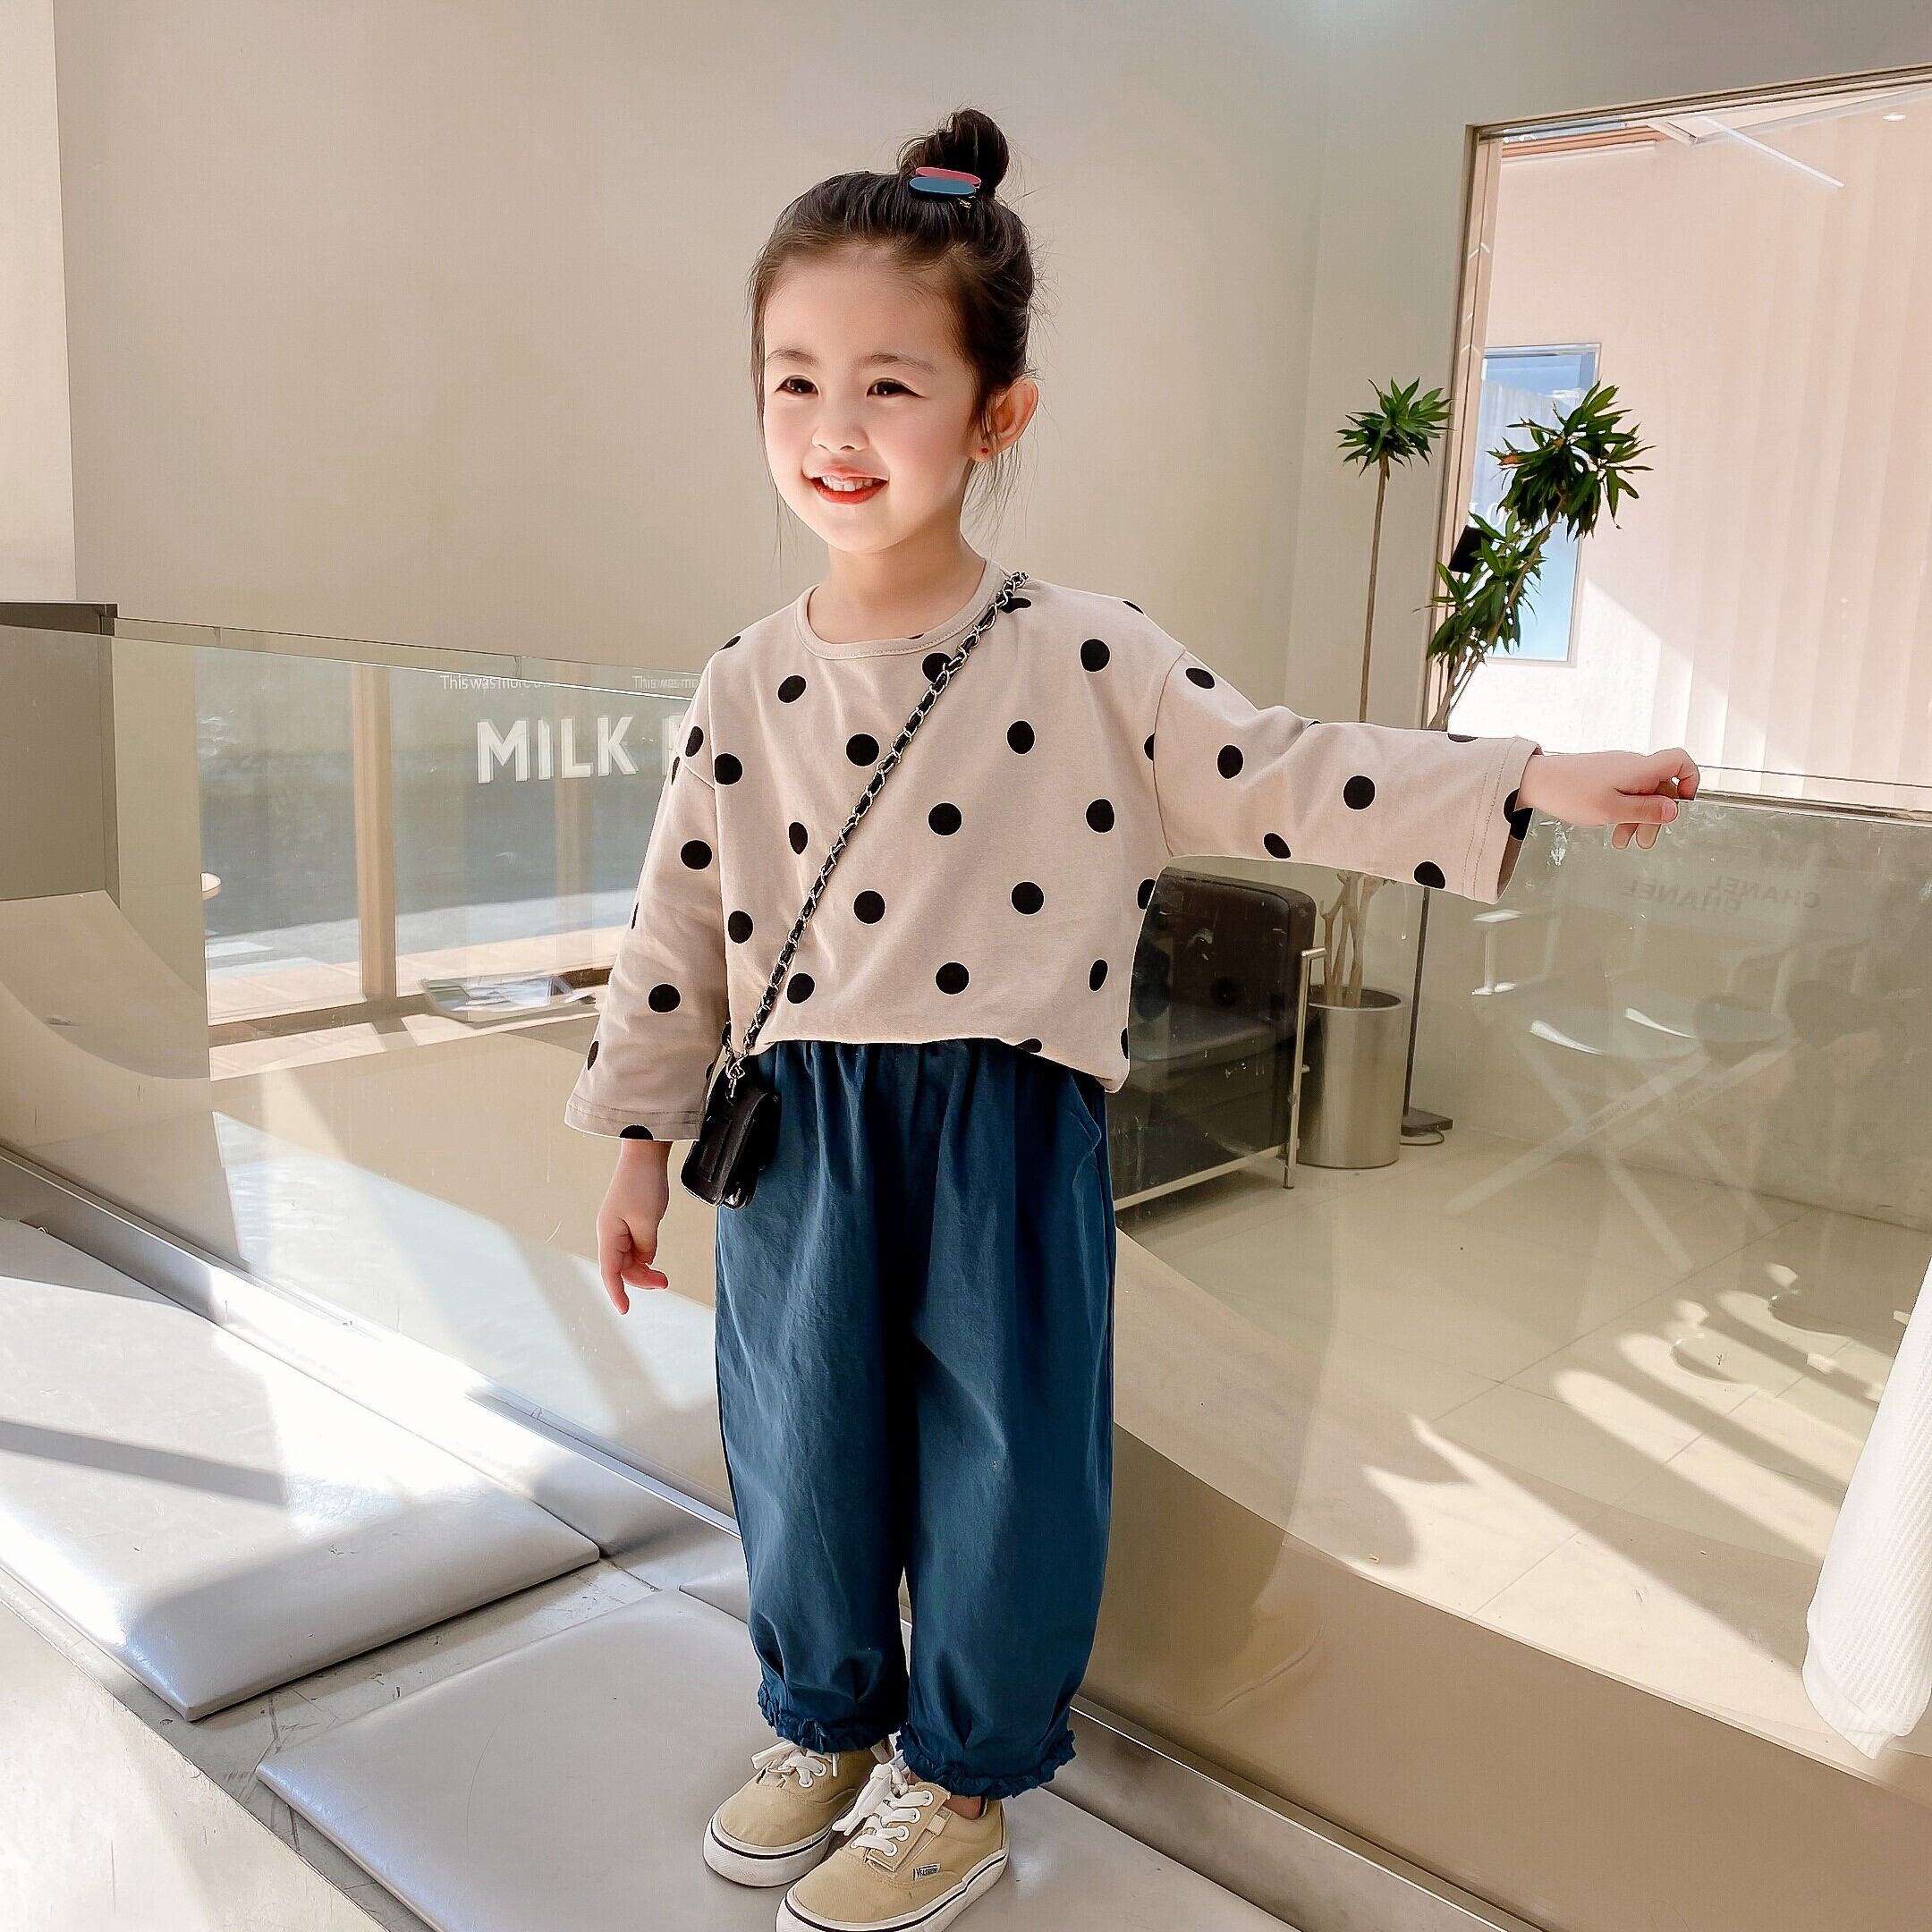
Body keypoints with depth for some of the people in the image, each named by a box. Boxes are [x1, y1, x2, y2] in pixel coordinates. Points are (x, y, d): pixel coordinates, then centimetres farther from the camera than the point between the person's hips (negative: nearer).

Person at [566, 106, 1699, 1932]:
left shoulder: (1085, 654, -7)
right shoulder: (746, 686, 0)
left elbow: (1281, 773, -4)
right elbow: (679, 924, 6)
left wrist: (1530, 781, -10)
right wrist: (638, 1140, 10)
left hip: (1007, 1126, -2)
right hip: (802, 1127, 3)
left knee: (1004, 1456, 10)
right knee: (803, 1442, 16)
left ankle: (963, 1775, 34)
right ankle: (826, 1723, 42)